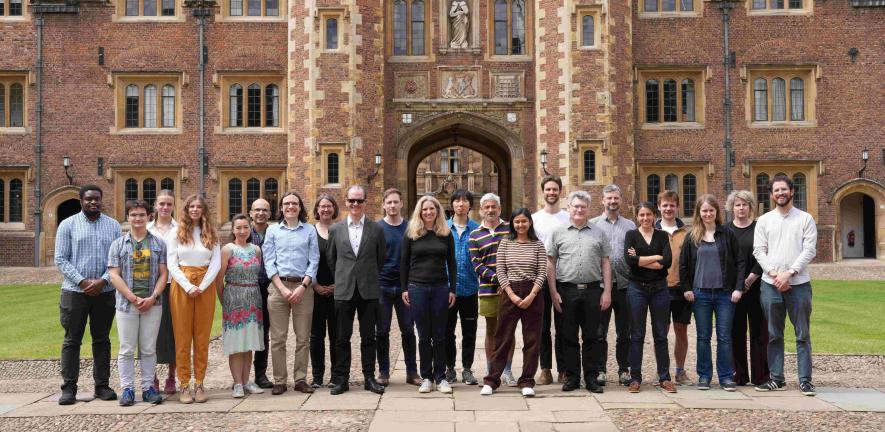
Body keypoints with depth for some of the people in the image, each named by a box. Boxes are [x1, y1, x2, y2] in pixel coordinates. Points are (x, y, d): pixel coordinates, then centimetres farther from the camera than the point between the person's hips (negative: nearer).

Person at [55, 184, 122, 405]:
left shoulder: (113, 225, 8)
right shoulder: (68, 225, 2)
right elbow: (61, 260, -2)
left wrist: (103, 281, -10)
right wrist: (82, 281, -13)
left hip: (105, 292, 2)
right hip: (75, 291, -2)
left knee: (102, 339, 8)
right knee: (72, 340, 2)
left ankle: (102, 385, 14)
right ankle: (69, 388, 8)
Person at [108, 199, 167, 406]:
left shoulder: (158, 243, 7)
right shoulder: (118, 244, 4)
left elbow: (163, 274, 4)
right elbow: (114, 275, -2)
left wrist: (153, 297, -10)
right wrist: (134, 298, -10)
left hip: (152, 304, 1)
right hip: (126, 303, -1)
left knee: (149, 349, 6)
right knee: (127, 349, 3)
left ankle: (148, 387, 14)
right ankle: (127, 389, 11)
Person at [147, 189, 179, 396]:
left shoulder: (180, 229, 3)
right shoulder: (146, 229, 8)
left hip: (173, 285, -1)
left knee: (173, 330, 3)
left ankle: (171, 378, 14)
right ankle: (152, 378, 12)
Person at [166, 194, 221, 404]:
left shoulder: (211, 234, 8)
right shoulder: (176, 233, 5)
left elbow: (216, 264, 2)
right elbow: (171, 264, -1)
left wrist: (202, 287, -10)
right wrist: (188, 286, -12)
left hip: (205, 287, 1)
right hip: (181, 286, -1)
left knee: (202, 337, 2)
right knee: (182, 337, -1)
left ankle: (199, 384, 7)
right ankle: (184, 385, 3)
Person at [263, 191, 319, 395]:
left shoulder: (309, 230, 8)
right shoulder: (273, 231, 9)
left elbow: (314, 261, 4)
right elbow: (269, 262, 3)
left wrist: (302, 287, -8)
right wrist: (283, 288, -8)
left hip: (303, 287, 0)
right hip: (278, 286, 0)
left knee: (303, 338, 2)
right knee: (278, 338, -1)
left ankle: (300, 379, 10)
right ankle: (279, 381, 6)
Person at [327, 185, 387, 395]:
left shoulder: (376, 229, 3)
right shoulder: (335, 229, 6)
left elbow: (381, 259, 9)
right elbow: (331, 259, 12)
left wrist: (371, 279, 10)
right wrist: (340, 280, 10)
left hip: (369, 291, 0)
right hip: (344, 291, 1)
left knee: (368, 337, 6)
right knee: (342, 337, 5)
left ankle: (369, 378, 14)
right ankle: (340, 379, 13)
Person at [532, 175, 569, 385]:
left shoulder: (568, 218, 5)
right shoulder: (534, 218, 7)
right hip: (540, 277, 1)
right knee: (543, 326, 5)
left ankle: (563, 369, 11)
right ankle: (545, 369, 12)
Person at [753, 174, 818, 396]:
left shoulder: (805, 219, 5)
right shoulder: (764, 220, 10)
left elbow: (809, 251, -4)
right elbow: (758, 251, 3)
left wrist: (789, 273, -13)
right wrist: (775, 274, -10)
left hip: (799, 284, -2)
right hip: (770, 285, 2)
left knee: (803, 335, 1)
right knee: (774, 335, 8)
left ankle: (805, 380, 7)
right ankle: (776, 379, 15)